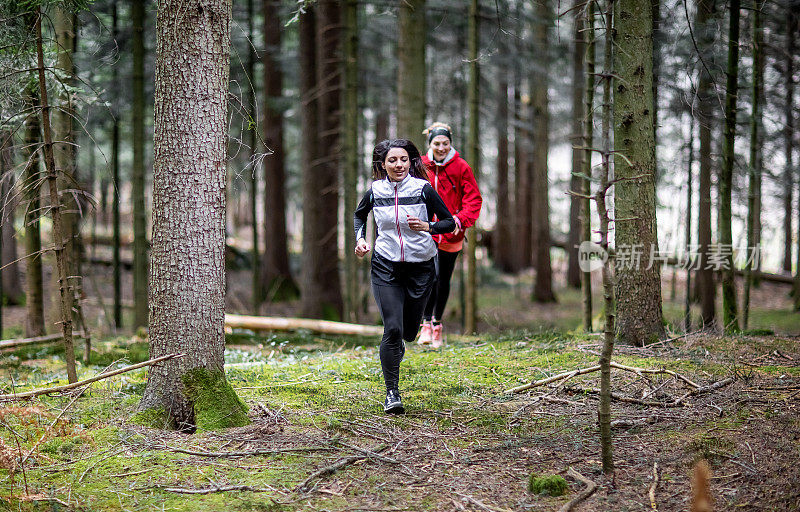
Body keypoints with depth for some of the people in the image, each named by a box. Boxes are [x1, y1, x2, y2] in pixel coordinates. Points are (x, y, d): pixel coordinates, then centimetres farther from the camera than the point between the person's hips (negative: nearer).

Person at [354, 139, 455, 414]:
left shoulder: (423, 189, -8)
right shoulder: (375, 191, -2)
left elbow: (449, 222, -1)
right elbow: (359, 215, 20)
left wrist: (427, 227, -19)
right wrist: (360, 239, 3)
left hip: (420, 267, 0)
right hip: (385, 267, 0)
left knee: (409, 332, 9)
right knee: (392, 329, -14)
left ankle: (396, 345, 49)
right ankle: (392, 393, -4)